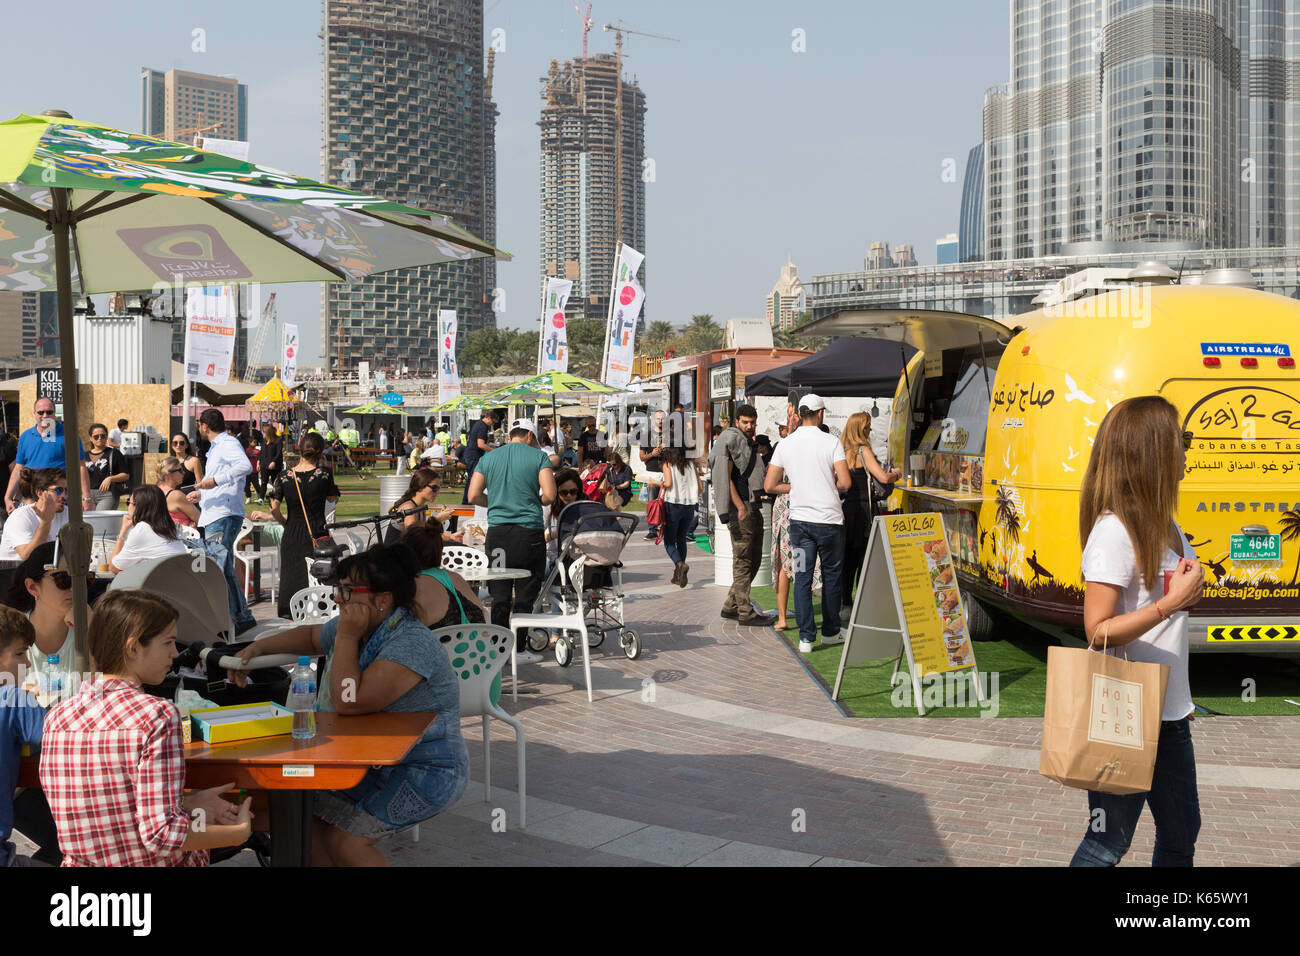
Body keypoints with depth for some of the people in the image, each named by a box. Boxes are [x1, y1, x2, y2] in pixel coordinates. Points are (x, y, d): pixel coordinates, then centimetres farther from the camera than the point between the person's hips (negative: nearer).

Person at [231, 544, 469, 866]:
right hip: (376, 762, 9)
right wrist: (258, 647, 16)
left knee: (344, 842, -19)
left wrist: (347, 637, -23)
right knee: (308, 820, -3)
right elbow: (310, 636, 28)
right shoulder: (351, 626, 4)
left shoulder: (411, 644, -25)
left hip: (425, 772, -9)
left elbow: (349, 702, -31)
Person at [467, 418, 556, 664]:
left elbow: (473, 496, 4)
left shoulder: (488, 458, 9)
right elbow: (549, 495, -9)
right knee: (525, 594, 5)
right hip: (529, 531, -3)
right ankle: (519, 649, 9)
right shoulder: (538, 456, -1)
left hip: (497, 532, 3)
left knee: (499, 595, 9)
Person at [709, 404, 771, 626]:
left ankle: (731, 606, 18)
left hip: (753, 507, 10)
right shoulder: (732, 440, -8)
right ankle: (745, 612, -6)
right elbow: (726, 477, -16)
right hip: (740, 507, -10)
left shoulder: (748, 443, 21)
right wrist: (740, 506, -21)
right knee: (742, 560, -8)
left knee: (754, 558, 12)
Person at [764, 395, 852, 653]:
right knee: (831, 576, 12)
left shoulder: (785, 445, 1)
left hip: (799, 519, 2)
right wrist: (828, 483, 8)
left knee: (802, 577, 6)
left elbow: (769, 486, 2)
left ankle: (806, 637, 4)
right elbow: (845, 482, -13)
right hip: (828, 519, -2)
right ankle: (830, 632, 21)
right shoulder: (831, 442, -8)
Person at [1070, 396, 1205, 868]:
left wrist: (1189, 594, 3)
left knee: (1181, 835, 19)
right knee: (1108, 843, 3)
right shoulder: (1114, 531, -20)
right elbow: (1099, 632, -22)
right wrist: (1171, 601, -25)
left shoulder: (1166, 526, 8)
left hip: (1170, 709, 9)